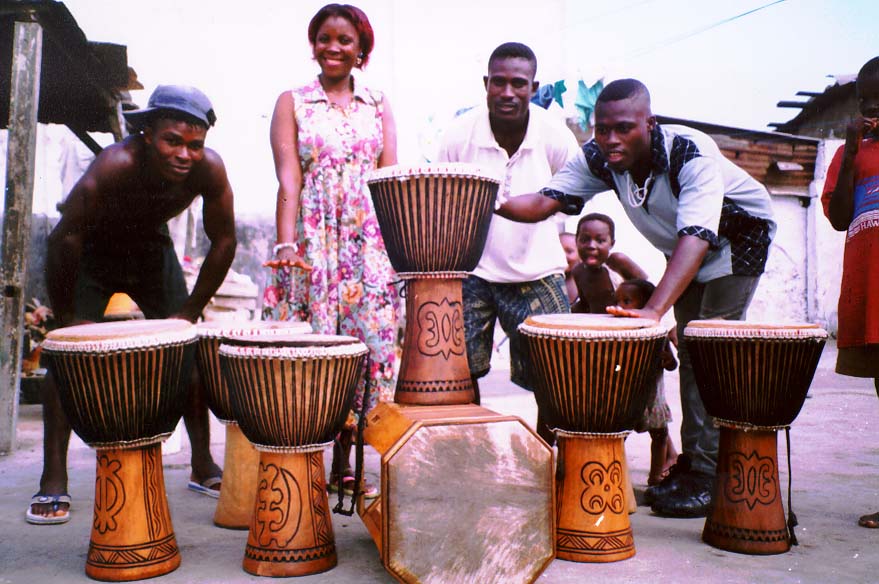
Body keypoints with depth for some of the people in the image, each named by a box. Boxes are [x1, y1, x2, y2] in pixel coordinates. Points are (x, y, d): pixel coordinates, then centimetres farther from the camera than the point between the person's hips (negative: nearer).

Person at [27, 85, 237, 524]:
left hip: (150, 245, 3)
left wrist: (189, 312, -13)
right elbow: (64, 238, -29)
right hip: (91, 246, -3)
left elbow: (223, 241, -15)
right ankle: (53, 482, -7)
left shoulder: (209, 169, -28)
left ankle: (203, 467, 11)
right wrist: (66, 316, -22)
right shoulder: (114, 166, -37)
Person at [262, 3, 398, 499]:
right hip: (312, 239, -2)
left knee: (367, 341, -1)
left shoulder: (378, 105, 14)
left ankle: (345, 462, 11)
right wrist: (286, 243, -17)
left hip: (370, 240, 2)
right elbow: (288, 180, -4)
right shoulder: (292, 103, 8)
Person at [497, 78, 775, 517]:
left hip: (739, 238, -6)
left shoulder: (691, 153, -37)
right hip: (682, 250, 6)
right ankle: (691, 464, 14)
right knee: (689, 352, 6)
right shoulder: (598, 158, -20)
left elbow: (697, 236, -49)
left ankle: (710, 479, -11)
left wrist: (653, 309, -61)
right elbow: (546, 200, -28)